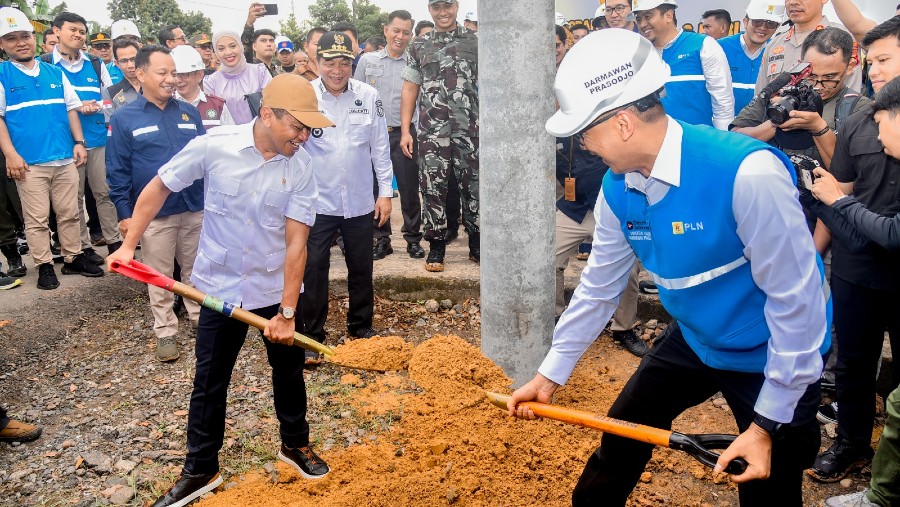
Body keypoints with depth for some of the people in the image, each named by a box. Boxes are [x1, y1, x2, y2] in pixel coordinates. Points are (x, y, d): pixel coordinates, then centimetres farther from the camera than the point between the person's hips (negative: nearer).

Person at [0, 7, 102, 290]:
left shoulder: (55, 73, 10)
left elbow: (71, 109, 14)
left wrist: (78, 142, 4)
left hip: (65, 158, 4)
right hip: (29, 162, -3)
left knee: (69, 214, 10)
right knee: (37, 219, 3)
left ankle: (73, 259, 22)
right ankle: (44, 266, 13)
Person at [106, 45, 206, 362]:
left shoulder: (189, 113, 6)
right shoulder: (124, 119, -4)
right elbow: (118, 172, -3)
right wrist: (124, 213, -6)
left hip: (196, 208, 3)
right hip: (154, 214, -3)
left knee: (196, 270, 14)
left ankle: (200, 318, 29)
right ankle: (165, 332, 20)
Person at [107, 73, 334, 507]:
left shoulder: (301, 167, -14)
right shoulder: (214, 146, -16)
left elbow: (296, 243, -15)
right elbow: (159, 187, -2)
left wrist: (287, 312, -17)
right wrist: (128, 245, -3)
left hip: (276, 287, 1)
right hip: (220, 286, -1)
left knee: (288, 371, 15)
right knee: (209, 382, 9)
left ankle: (295, 444, 39)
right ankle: (200, 470, 26)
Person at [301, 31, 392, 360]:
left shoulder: (369, 96, -2)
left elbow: (380, 147, 4)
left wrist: (385, 191, 3)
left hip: (360, 201, 3)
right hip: (317, 202, -2)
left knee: (361, 267, 14)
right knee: (313, 269, 2)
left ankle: (361, 326, 33)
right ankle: (311, 335, 16)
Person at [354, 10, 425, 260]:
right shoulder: (368, 61, 7)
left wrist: (418, 134, -4)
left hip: (404, 134, -1)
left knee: (409, 188, 3)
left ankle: (413, 238, 16)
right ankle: (381, 239, 18)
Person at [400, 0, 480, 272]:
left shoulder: (476, 42, 6)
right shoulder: (418, 47, 10)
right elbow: (409, 91, 10)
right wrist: (405, 130, 3)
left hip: (470, 130, -1)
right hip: (431, 132, 1)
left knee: (473, 187, 5)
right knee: (433, 189, 3)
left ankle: (477, 244, 18)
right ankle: (436, 246, 13)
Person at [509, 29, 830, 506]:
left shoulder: (748, 172, -33)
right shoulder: (617, 187, -11)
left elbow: (796, 300, -26)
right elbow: (598, 287, 1)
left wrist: (767, 424, -20)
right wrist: (550, 374, 4)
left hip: (774, 357, -5)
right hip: (693, 339, 6)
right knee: (617, 447, 14)